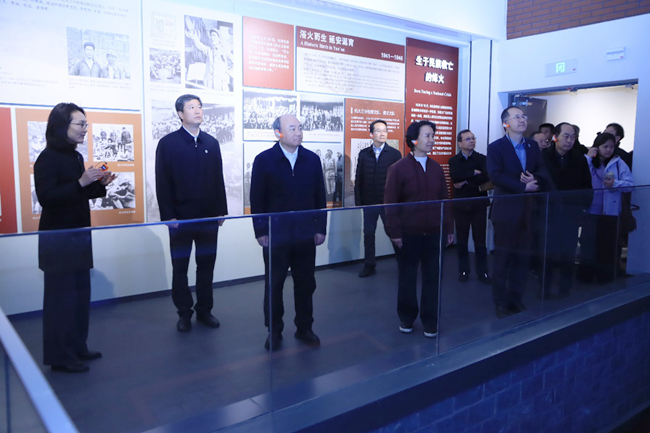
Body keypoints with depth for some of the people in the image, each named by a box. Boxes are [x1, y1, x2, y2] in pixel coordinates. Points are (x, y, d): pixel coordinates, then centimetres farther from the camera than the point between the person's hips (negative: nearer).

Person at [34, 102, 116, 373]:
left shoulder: (75, 157, 11)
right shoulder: (48, 159, -12)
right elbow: (46, 198, -19)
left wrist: (100, 185, 2)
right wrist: (81, 182, -26)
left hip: (78, 235, 8)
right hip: (57, 238, -8)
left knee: (80, 294, 12)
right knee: (60, 297, -2)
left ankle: (77, 348, 24)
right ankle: (60, 357, 8)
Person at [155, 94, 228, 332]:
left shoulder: (211, 143, 9)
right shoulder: (168, 143, -1)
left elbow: (218, 179, 8)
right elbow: (162, 183, -5)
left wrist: (222, 211, 4)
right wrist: (168, 216, -10)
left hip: (209, 216, 3)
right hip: (181, 217, -3)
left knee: (206, 265, 9)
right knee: (180, 268, 7)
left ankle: (204, 310, 23)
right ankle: (184, 314, 20)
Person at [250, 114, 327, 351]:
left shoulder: (312, 159, 5)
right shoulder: (263, 160, -3)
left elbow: (320, 197, 6)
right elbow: (257, 200, -3)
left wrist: (321, 228, 3)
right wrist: (260, 231, -7)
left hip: (306, 234, 2)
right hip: (275, 235, -2)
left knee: (305, 284, 11)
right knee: (273, 285, 9)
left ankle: (304, 328, 27)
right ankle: (274, 331, 24)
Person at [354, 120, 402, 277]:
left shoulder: (395, 154, -1)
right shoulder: (364, 154, 5)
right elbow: (358, 179, 5)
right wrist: (358, 201, 0)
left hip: (388, 202, -2)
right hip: (369, 202, 2)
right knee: (368, 234, 8)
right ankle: (369, 266, 18)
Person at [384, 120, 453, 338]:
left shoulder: (436, 168, 8)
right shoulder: (398, 168, -5)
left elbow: (444, 200, 11)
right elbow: (390, 203, -7)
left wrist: (449, 228, 7)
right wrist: (395, 232, -11)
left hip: (434, 233, 4)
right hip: (409, 234, -3)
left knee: (432, 278, 7)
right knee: (407, 278, 10)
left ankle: (430, 321, 21)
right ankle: (406, 318, 27)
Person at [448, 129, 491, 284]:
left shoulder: (482, 159, 3)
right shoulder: (454, 160, 6)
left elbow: (486, 178, -14)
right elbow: (455, 176, -15)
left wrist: (466, 181, -12)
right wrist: (474, 173, -11)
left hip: (479, 204, -1)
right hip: (461, 204, 1)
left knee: (480, 239, 2)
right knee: (462, 240, 6)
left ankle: (482, 271, 12)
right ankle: (463, 270, 17)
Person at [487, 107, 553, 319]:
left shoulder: (533, 146, 12)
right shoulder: (495, 147, -5)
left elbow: (543, 171, 5)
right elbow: (495, 176, -18)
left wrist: (535, 179, -17)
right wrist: (523, 187, -21)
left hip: (528, 209, 5)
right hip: (506, 209, -5)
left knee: (522, 258, 10)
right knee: (503, 258, 3)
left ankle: (516, 299, 21)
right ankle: (501, 303, 12)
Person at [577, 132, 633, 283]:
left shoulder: (619, 163, 1)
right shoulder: (589, 161, 3)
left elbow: (630, 184, -3)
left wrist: (615, 184, -21)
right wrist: (588, 158, -12)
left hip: (611, 213, 0)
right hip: (591, 212, 0)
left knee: (608, 247, 8)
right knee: (588, 245, 5)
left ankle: (605, 279, 21)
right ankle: (584, 278, 17)